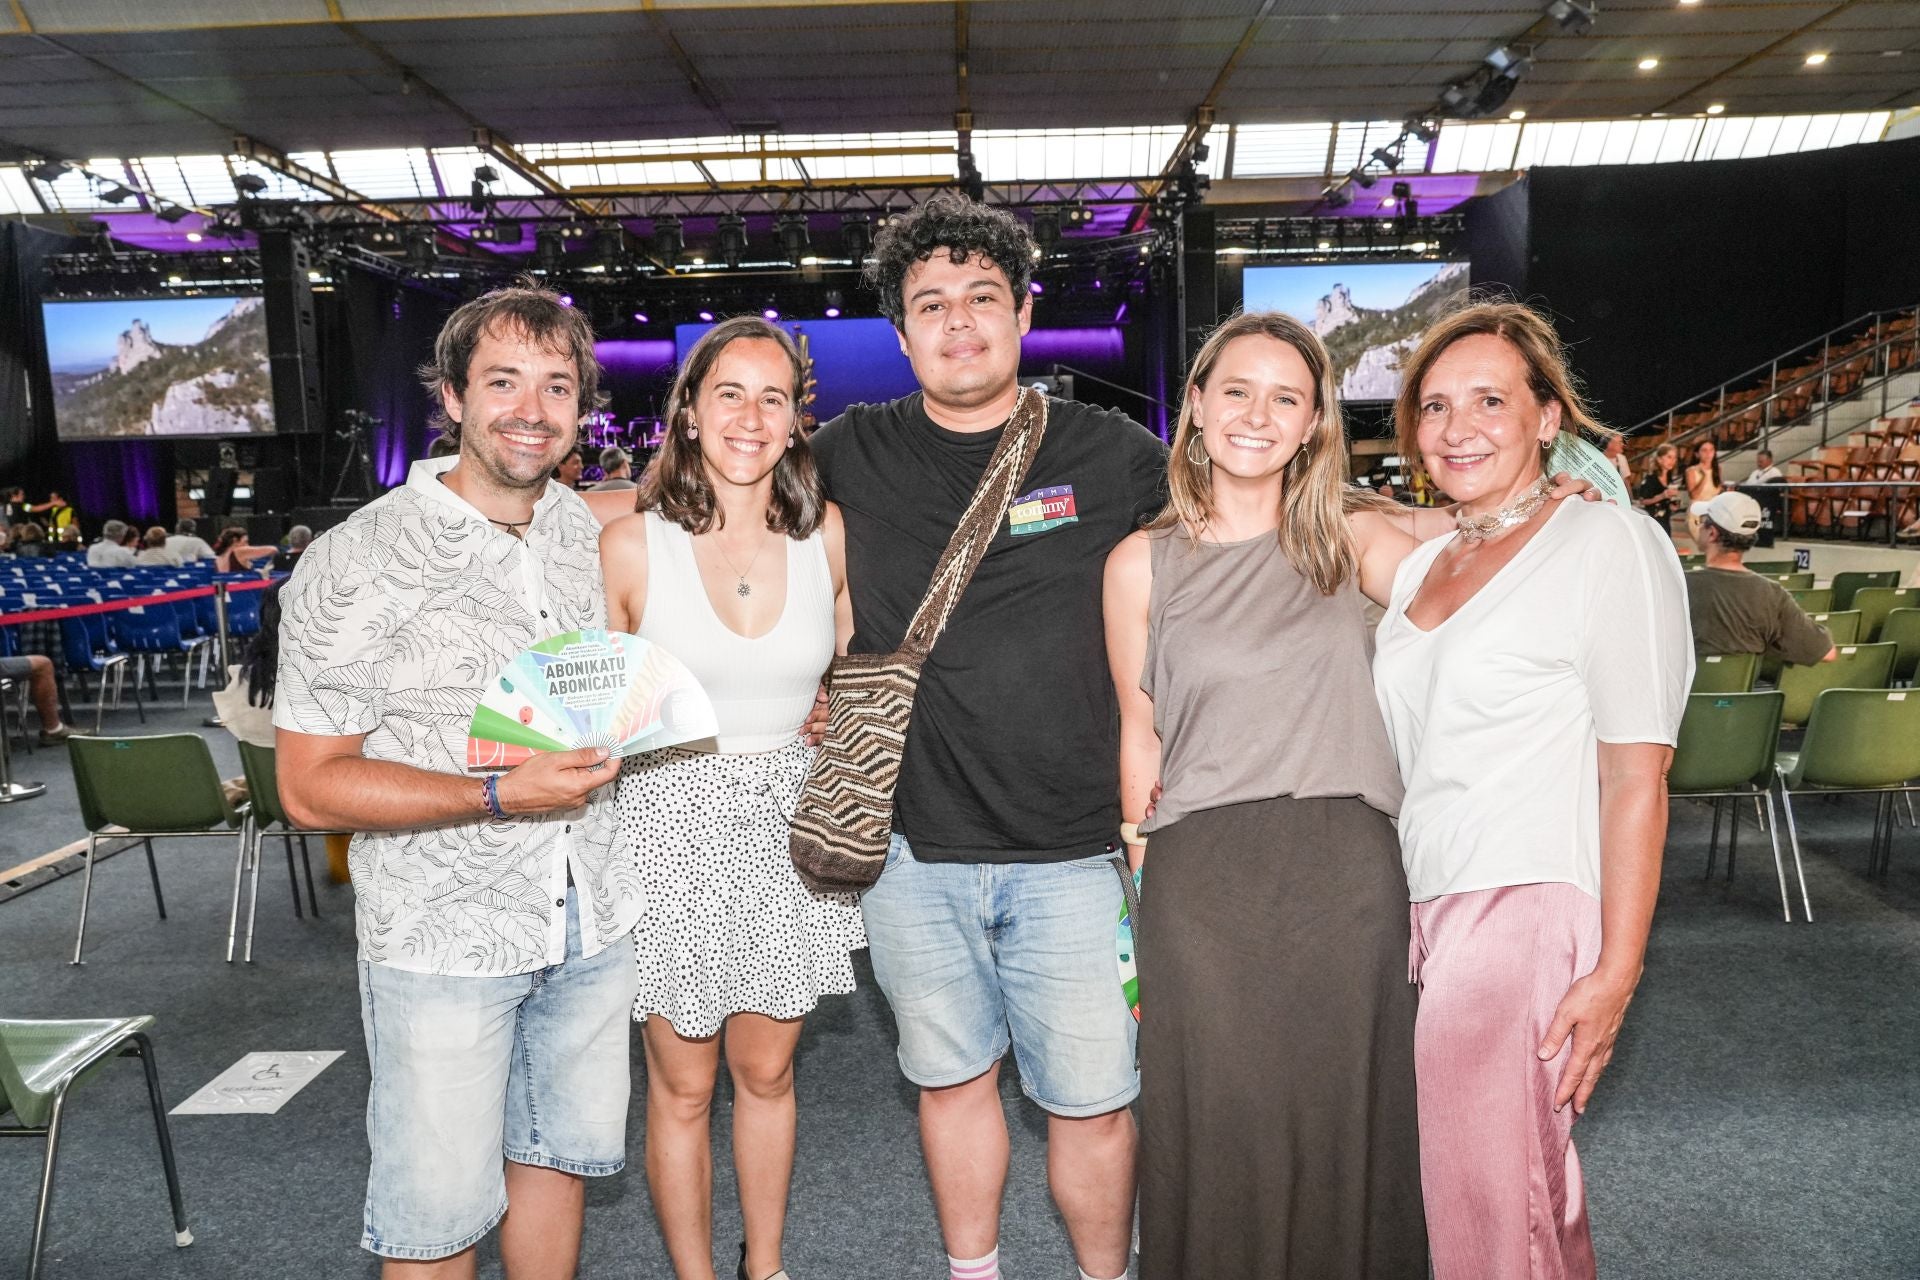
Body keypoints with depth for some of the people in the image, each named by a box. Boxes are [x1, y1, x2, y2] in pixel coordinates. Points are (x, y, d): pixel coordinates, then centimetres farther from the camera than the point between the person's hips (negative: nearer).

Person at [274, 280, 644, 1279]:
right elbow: (311, 786, -13)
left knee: (557, 1156, 20)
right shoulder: (358, 562, -14)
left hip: (594, 919, 5)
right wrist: (500, 796, -23)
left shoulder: (594, 533, 3)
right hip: (443, 936, -4)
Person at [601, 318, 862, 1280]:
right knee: (682, 1087, 11)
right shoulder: (632, 544, -8)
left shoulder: (827, 534, -1)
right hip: (671, 823, -2)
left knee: (766, 1071, 18)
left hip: (789, 823, 3)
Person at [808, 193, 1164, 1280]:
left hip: (1073, 850, -1)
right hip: (914, 844, 2)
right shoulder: (851, 456, 2)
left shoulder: (1112, 452, -2)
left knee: (1093, 1100, 8)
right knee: (953, 1076, 19)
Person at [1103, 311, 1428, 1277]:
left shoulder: (1353, 537, 7)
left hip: (1345, 873, 1)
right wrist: (1143, 894, 8)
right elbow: (1140, 736, 8)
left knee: (1345, 1132, 11)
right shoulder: (1142, 563, 4)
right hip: (1202, 880, -1)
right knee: (1218, 1142, 7)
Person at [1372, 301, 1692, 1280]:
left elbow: (1636, 776, -12)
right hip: (1424, 909, 7)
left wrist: (1615, 972, -16)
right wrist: (1401, 919, 12)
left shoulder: (1608, 545, -7)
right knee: (1533, 1190, 15)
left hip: (1530, 910, -6)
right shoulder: (1418, 566, 15)